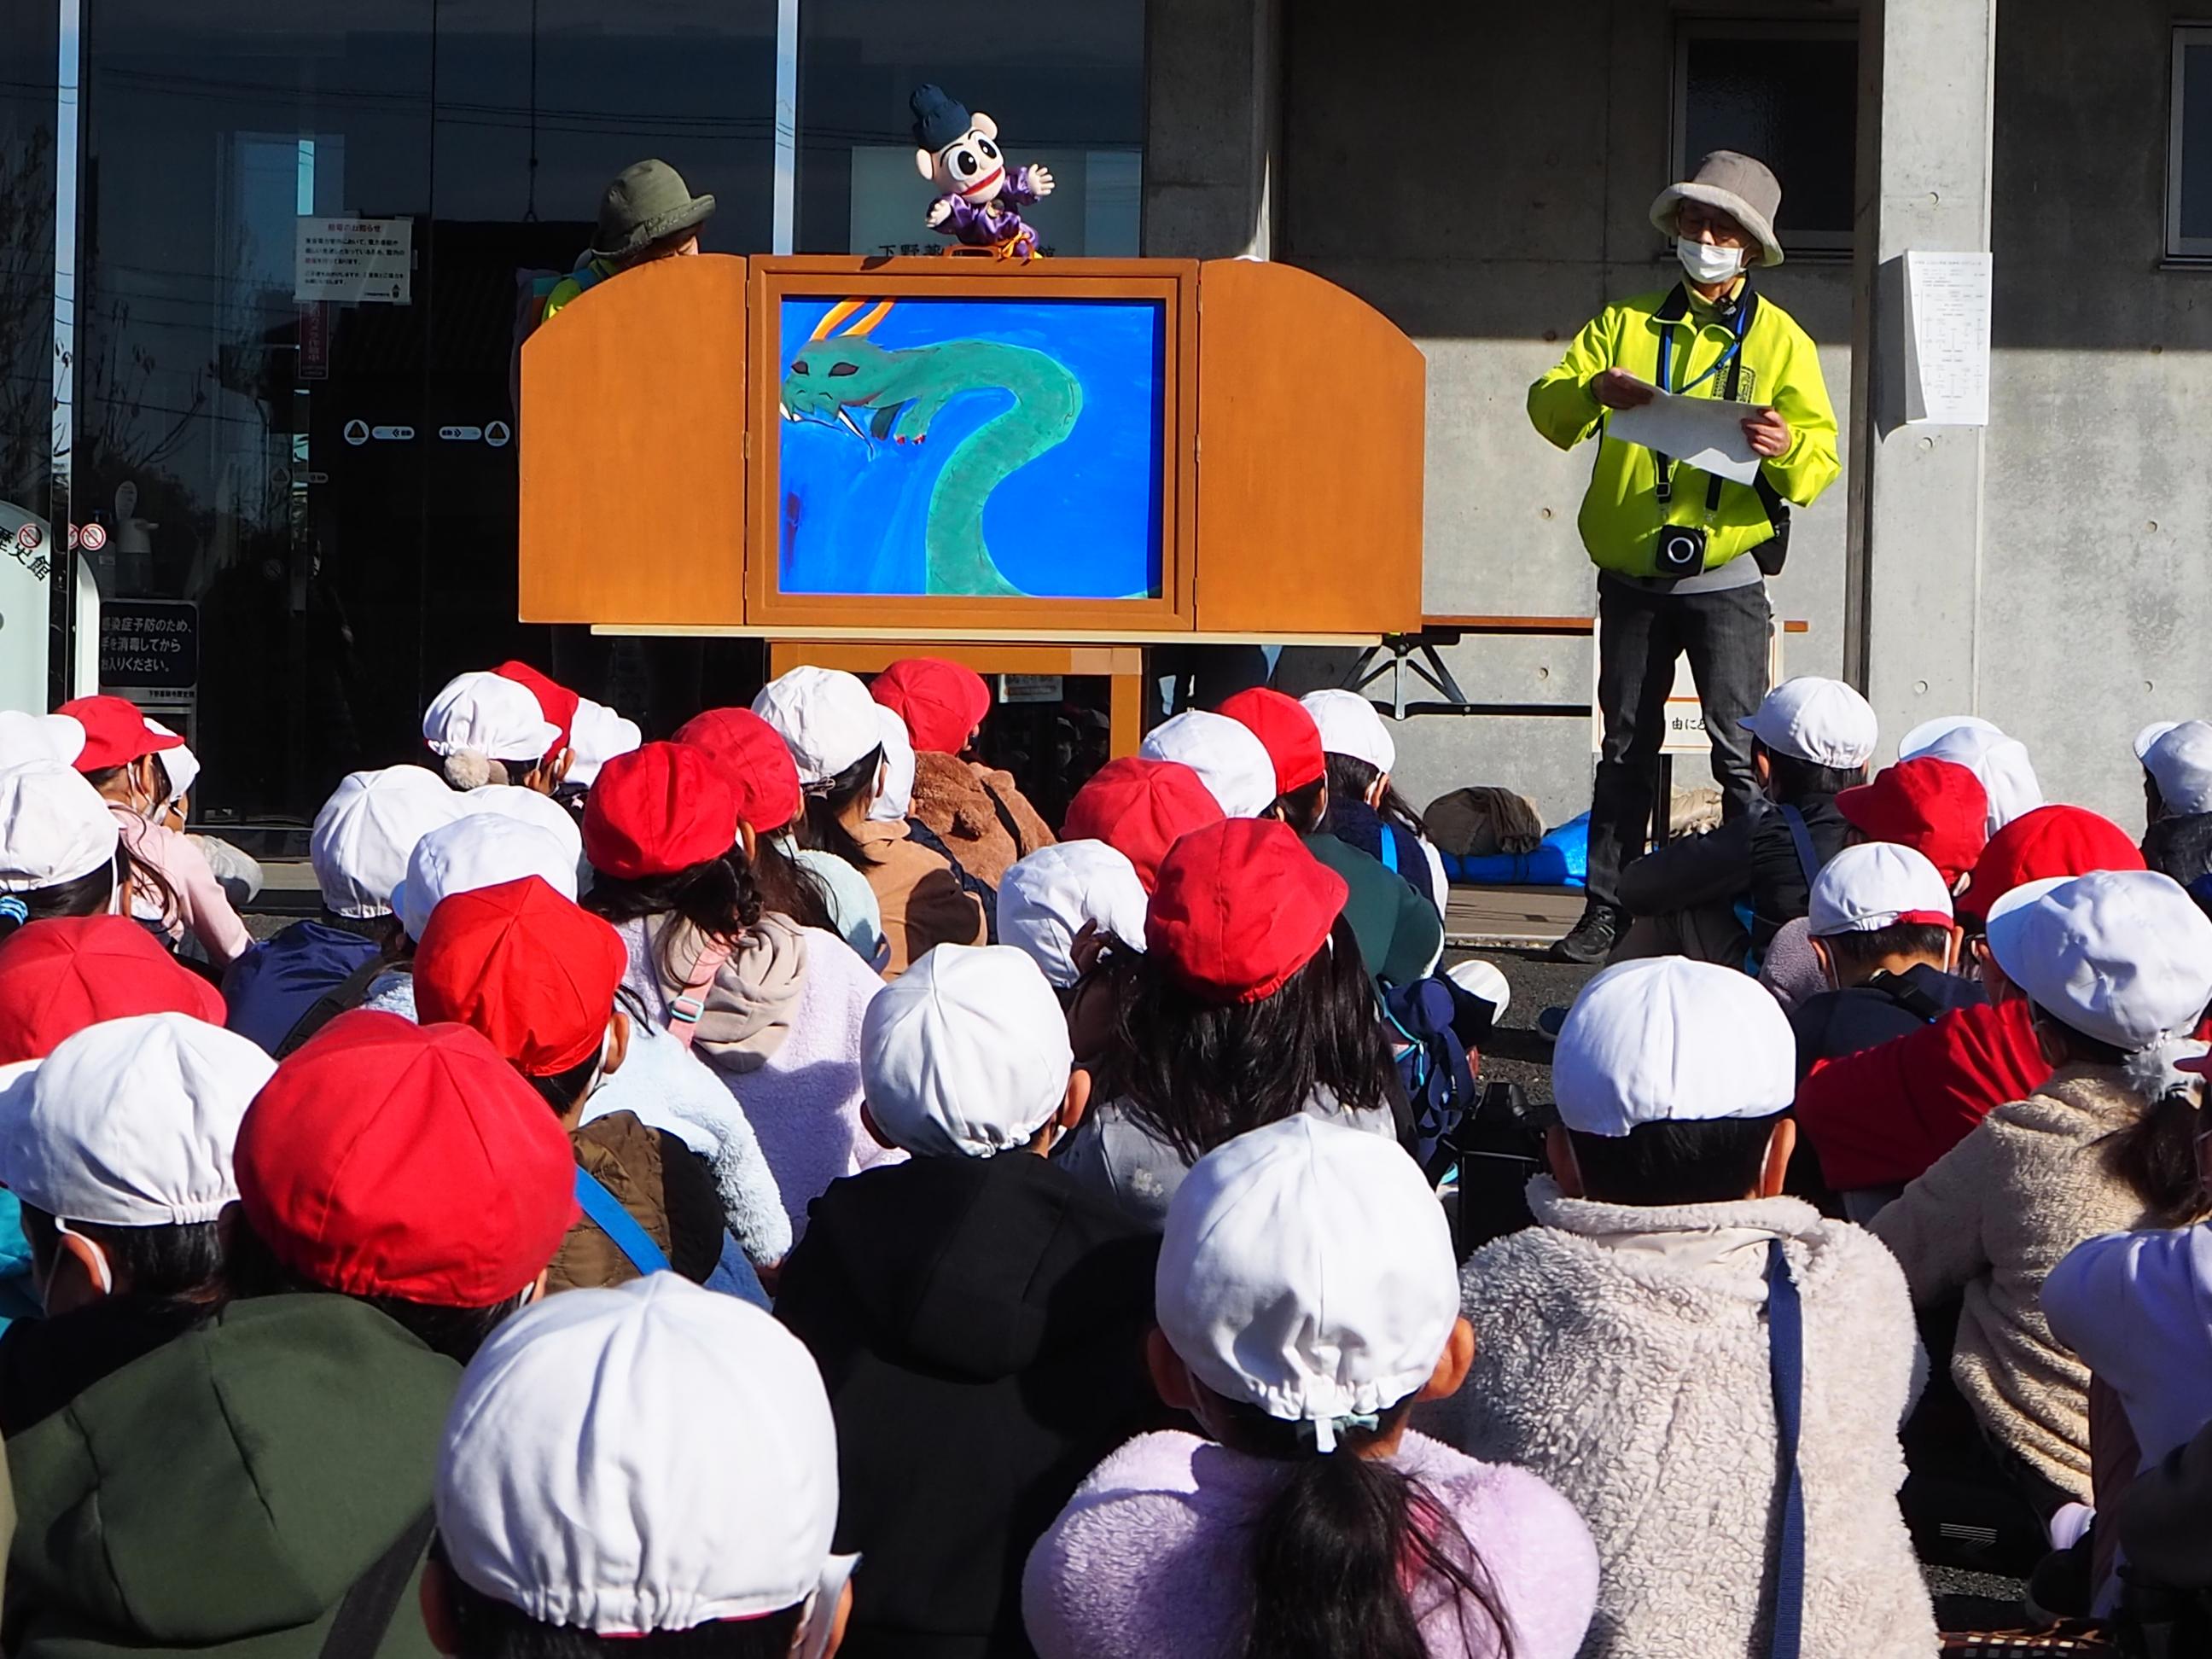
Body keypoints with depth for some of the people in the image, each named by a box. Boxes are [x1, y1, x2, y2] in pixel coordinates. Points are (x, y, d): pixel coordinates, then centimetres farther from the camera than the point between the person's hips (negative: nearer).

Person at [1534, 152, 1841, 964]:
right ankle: (1607, 912, 14)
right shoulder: (1626, 322, 11)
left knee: (1742, 752, -9)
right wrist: (1593, 390, -20)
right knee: (1624, 750, 9)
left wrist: (1788, 447, -28)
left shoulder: (1778, 339, 3)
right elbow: (1547, 405, 2)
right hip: (1630, 581, 3)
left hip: (1725, 582, -3)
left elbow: (1821, 461, -5)